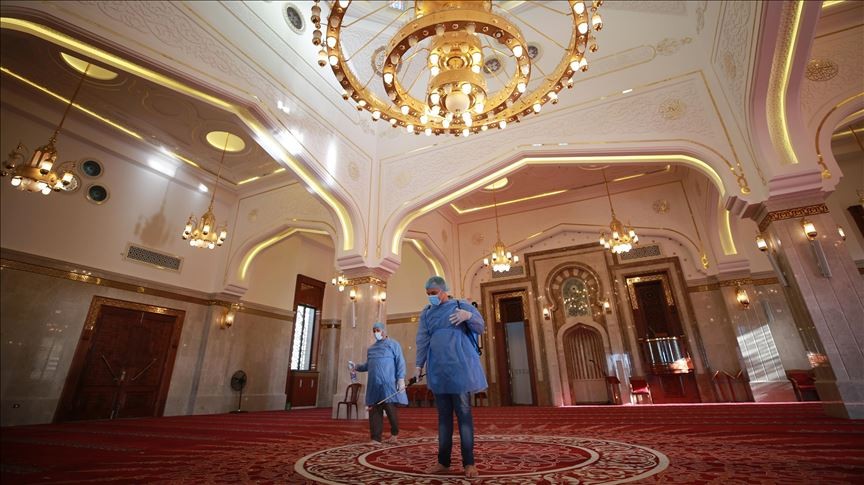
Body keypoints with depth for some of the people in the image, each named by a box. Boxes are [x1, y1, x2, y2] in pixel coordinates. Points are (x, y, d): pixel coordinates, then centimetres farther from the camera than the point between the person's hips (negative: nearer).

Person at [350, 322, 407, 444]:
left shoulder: (393, 344, 3)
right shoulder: (370, 348, 21)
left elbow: (400, 362, -4)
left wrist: (401, 379, -14)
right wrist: (356, 367, 7)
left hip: (388, 384, -5)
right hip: (374, 385, 6)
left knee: (390, 408, -4)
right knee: (374, 411, 2)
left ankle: (395, 432, 20)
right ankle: (376, 438, 9)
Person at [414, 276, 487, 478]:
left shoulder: (461, 305, 3)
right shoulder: (426, 313, 13)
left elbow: (481, 327, -2)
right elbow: (422, 341, 11)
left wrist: (469, 316, -23)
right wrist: (419, 365, 4)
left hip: (459, 368, -4)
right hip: (438, 370, 4)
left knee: (463, 413, -2)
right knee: (443, 415, 10)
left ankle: (469, 463, 6)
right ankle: (444, 461, 18)